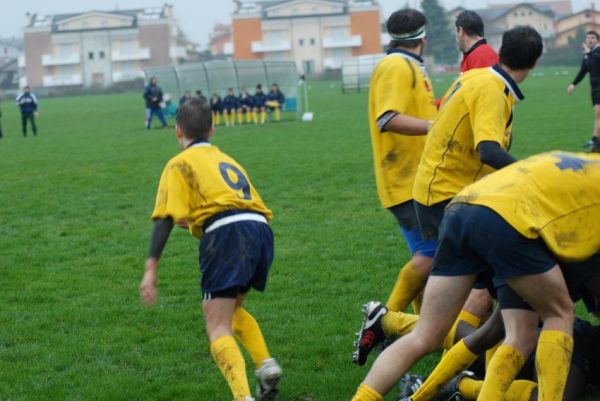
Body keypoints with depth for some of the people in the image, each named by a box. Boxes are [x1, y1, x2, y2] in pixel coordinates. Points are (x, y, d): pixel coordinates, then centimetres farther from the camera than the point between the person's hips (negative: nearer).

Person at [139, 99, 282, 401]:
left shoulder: (179, 164, 12)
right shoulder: (227, 160, 32)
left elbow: (165, 218, -1)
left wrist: (151, 268, -7)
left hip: (226, 234, -6)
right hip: (261, 230, 6)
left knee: (218, 329, -5)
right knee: (232, 308, 29)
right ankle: (266, 365, 8)